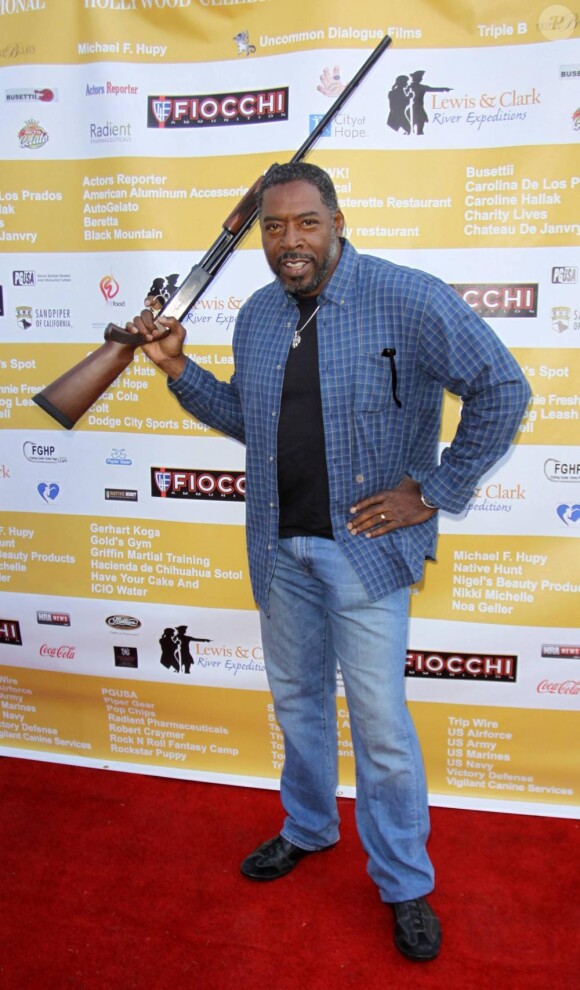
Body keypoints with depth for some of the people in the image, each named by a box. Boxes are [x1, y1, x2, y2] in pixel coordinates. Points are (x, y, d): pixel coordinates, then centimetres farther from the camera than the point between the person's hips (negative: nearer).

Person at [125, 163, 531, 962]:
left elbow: (502, 389, -13)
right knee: (296, 697, 20)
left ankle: (405, 886, 24)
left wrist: (433, 491, -13)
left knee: (379, 720, 2)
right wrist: (179, 370, 4)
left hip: (363, 546, -6)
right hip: (281, 546, 6)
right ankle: (309, 828, 45)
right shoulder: (256, 316, 7)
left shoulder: (407, 299, -13)